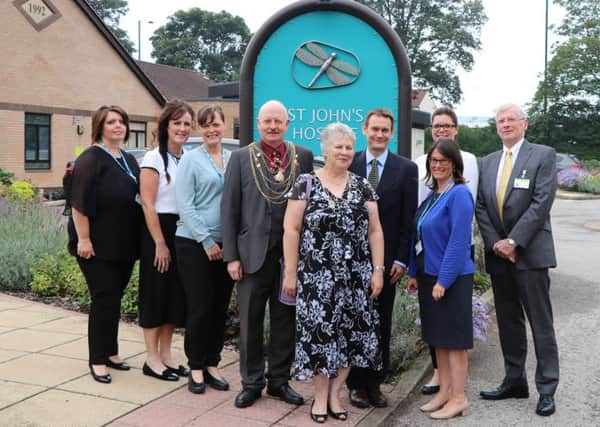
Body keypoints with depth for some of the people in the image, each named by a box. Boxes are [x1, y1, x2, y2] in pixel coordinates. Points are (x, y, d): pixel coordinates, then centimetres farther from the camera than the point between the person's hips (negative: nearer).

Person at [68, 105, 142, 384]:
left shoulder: (129, 160, 15)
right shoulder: (91, 158, -8)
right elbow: (80, 202, -16)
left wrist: (136, 239, 17)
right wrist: (83, 239, -21)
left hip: (124, 245, 7)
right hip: (97, 245, -7)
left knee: (115, 298, 13)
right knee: (104, 299, -4)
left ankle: (110, 352, 24)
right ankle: (97, 360, 7)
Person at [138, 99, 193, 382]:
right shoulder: (154, 158, -8)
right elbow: (148, 204, -13)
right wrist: (160, 243, -16)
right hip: (159, 232, -6)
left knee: (176, 293, 10)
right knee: (156, 293, 1)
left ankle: (165, 354, 23)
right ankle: (152, 359, 11)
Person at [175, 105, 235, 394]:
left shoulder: (233, 159, 8)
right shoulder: (191, 159, -2)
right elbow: (185, 205, -8)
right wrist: (207, 241, -12)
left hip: (225, 245, 4)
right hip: (194, 244, -4)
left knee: (220, 307, 9)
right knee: (200, 307, 0)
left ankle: (212, 364, 22)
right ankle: (196, 367, 15)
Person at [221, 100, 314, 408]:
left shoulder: (303, 156, 4)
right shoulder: (241, 157, 1)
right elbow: (229, 209, 0)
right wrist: (231, 255, -5)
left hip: (292, 253, 1)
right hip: (254, 252, -1)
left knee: (285, 321, 10)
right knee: (250, 322, 8)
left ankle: (279, 380, 25)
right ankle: (251, 382, 23)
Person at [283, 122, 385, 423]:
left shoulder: (363, 187, 7)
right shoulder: (306, 184, -2)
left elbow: (374, 231, 8)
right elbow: (291, 230, -4)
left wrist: (378, 270, 1)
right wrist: (290, 272, -7)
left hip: (355, 277, 3)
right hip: (317, 276, -3)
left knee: (350, 332, 6)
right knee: (319, 331, 1)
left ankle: (334, 393, 20)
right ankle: (320, 396, 15)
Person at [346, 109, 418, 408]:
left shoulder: (406, 169, 1)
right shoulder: (349, 165, 2)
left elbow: (408, 219, -1)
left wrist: (401, 260, -6)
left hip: (387, 258, 0)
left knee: (381, 324, 8)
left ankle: (375, 383, 19)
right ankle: (356, 384, 18)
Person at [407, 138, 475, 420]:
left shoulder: (459, 194, -14)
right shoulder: (432, 195, 10)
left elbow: (459, 241, -19)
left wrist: (443, 280, -19)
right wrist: (414, 273, 11)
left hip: (451, 278, -8)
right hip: (430, 276, 8)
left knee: (453, 339, 2)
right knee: (438, 338, 15)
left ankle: (458, 399, 13)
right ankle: (444, 391, 26)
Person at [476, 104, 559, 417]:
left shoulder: (543, 155, -2)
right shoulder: (488, 162, 13)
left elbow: (542, 202, -12)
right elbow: (481, 206, 8)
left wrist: (513, 241, -16)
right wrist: (494, 242, -7)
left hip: (530, 253, -5)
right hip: (498, 254, 5)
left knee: (541, 324, 1)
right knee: (508, 323, 12)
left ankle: (546, 389, 9)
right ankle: (514, 382, 23)